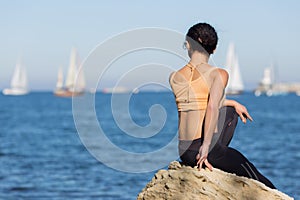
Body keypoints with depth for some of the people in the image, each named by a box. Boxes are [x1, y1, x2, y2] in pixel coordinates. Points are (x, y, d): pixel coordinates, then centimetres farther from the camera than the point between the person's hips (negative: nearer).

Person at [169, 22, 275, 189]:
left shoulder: (174, 78, 6)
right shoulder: (219, 75, -9)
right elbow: (212, 108, -25)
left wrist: (233, 103, 27)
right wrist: (206, 147, -24)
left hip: (184, 152, 5)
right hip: (207, 149, -5)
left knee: (231, 111, 31)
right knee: (260, 183, 20)